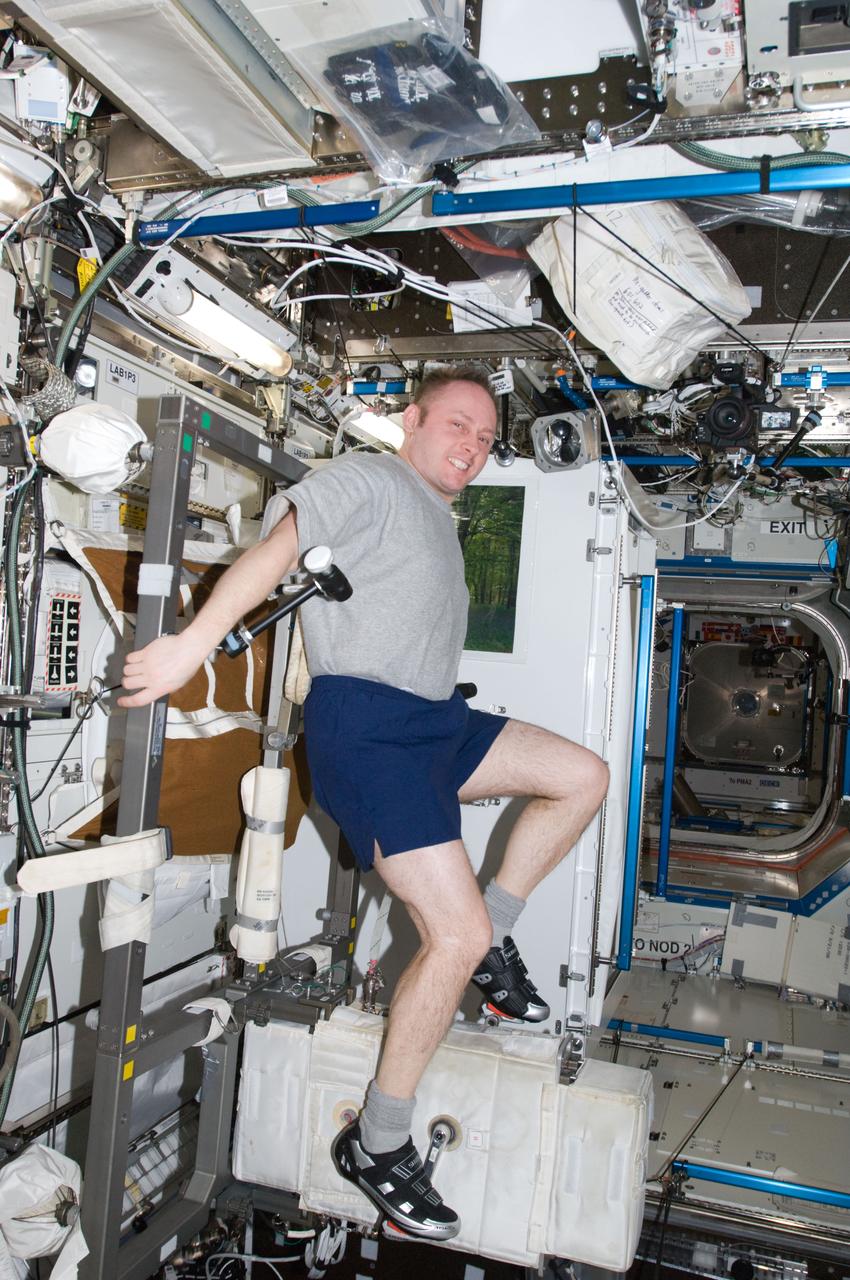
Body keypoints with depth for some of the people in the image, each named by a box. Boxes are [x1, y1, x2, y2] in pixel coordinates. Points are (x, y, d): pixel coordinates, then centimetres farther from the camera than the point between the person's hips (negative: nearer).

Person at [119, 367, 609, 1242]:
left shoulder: (438, 520, 26)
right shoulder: (370, 480, -2)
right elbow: (277, 548, -16)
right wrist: (194, 642, -27)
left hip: (433, 719, 9)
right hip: (366, 726, -9)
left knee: (583, 776, 8)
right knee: (457, 935, -13)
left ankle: (494, 942, 15)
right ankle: (376, 1145, 3)